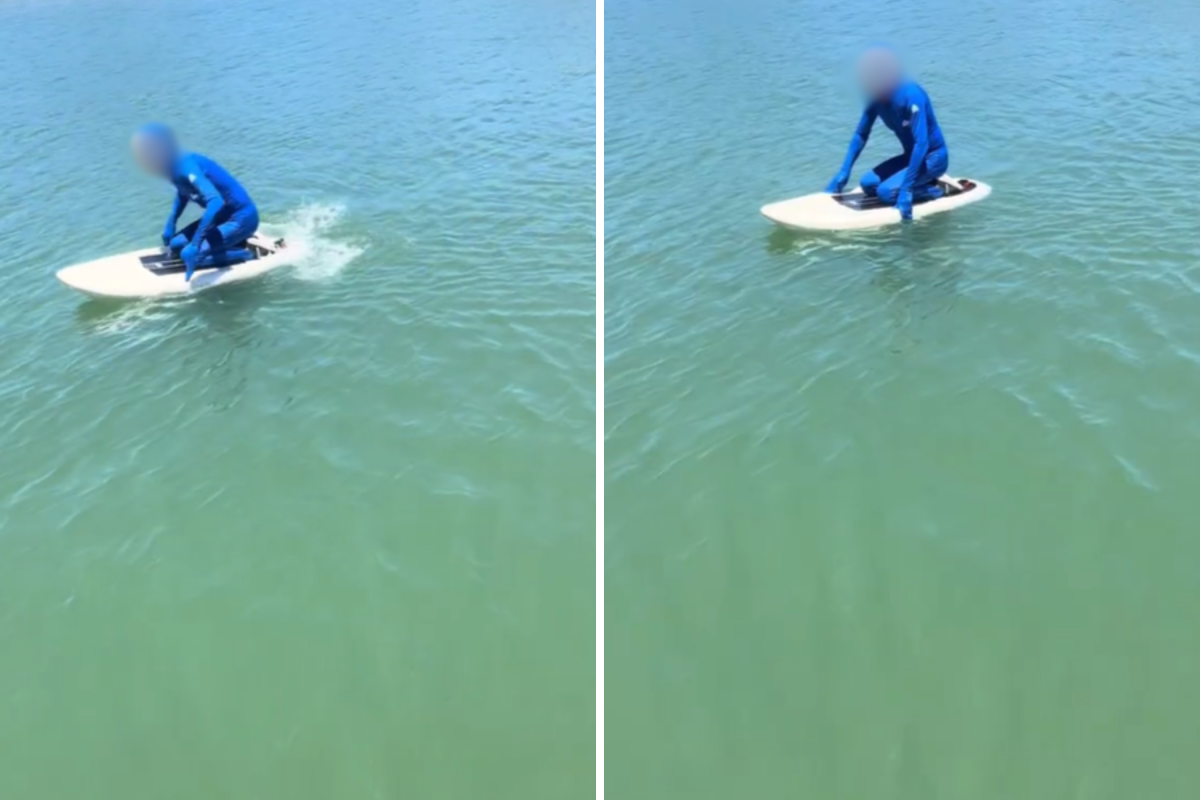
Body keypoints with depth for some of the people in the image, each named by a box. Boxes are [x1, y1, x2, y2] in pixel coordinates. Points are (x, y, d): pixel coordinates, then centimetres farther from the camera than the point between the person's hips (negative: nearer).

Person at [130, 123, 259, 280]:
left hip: (241, 218, -9)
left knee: (189, 255, -18)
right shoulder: (179, 165, 1)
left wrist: (195, 245, -40)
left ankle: (243, 254, -4)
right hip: (225, 215, 9)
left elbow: (216, 201, -41)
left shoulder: (186, 168, -27)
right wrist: (170, 224, 15)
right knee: (176, 244, 11)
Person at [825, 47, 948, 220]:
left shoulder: (911, 96, -29)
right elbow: (861, 135, 2)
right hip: (911, 156, 8)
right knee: (868, 183, -7)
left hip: (933, 158, -8)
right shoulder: (876, 97, -6)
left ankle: (933, 190, -3)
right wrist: (843, 173, -6)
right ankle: (924, 181, 7)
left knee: (886, 192, -25)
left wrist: (906, 189, -38)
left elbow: (922, 144, -34)